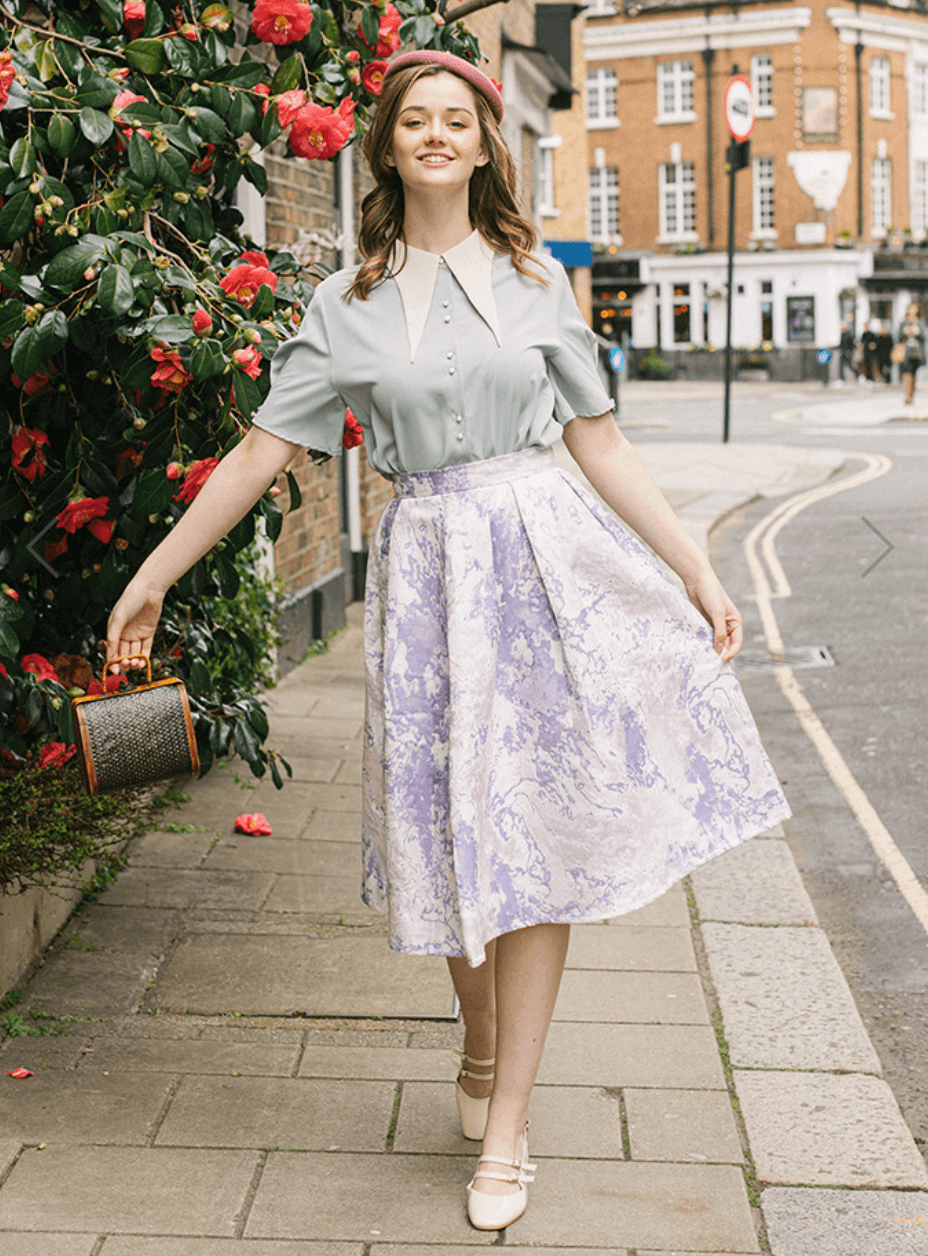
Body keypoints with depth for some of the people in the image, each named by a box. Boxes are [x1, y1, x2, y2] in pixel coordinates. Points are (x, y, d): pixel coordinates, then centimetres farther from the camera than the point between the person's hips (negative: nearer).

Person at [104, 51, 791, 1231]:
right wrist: (153, 575, 5)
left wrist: (697, 569, 4)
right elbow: (262, 449, 6)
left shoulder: (535, 279, 7)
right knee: (455, 830, 5)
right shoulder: (348, 304, 6)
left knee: (536, 830, -2)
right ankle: (479, 1049, 34)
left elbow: (600, 440, 8)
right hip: (428, 571, 0)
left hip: (544, 558, 0)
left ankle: (506, 1129, 8)